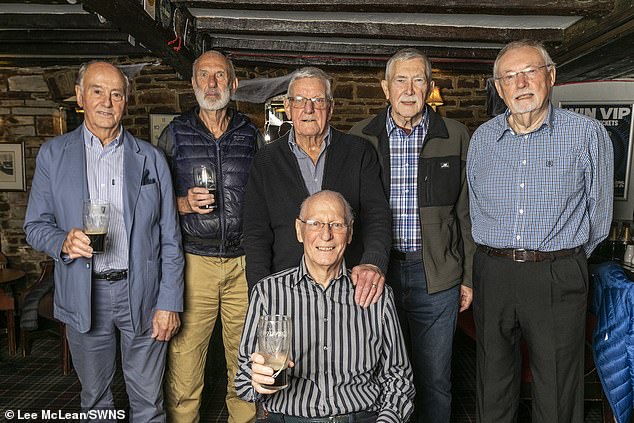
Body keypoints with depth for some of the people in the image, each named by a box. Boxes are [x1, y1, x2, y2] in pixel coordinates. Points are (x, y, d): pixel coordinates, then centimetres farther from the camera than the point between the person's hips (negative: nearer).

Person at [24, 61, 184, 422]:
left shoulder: (151, 158, 1)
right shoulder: (53, 155, 3)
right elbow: (35, 225, 5)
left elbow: (169, 239, 0)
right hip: (84, 296, 1)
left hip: (142, 293, -1)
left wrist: (170, 303, -5)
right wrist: (64, 242, -18)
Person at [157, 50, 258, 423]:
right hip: (194, 262, -1)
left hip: (244, 262, 1)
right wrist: (185, 204, -12)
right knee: (184, 360, 0)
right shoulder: (175, 134, 6)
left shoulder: (250, 134, 10)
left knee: (246, 359, 7)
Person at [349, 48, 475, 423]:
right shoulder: (361, 137, 2)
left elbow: (466, 212, 5)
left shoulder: (455, 136, 3)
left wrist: (469, 276, 4)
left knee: (435, 380, 12)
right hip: (376, 269, 0)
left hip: (438, 275, 0)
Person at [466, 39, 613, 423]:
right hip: (492, 273, 4)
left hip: (558, 278, -3)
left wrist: (563, 259, 10)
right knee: (492, 389, 16)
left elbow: (599, 213, 3)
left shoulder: (588, 133, -4)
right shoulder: (483, 138, 7)